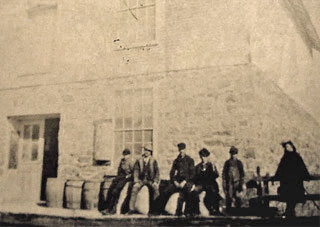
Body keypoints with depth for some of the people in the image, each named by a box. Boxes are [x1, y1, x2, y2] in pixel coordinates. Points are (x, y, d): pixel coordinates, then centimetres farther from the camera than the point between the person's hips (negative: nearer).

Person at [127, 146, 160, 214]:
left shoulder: (153, 161, 6)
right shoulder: (139, 161, 8)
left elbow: (157, 172, 5)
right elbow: (136, 171, 3)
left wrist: (155, 182, -9)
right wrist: (136, 182, -10)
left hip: (150, 180, 0)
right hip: (141, 179, 1)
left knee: (156, 188, -30)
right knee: (134, 189, -27)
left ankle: (154, 208, -21)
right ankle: (131, 209, -23)